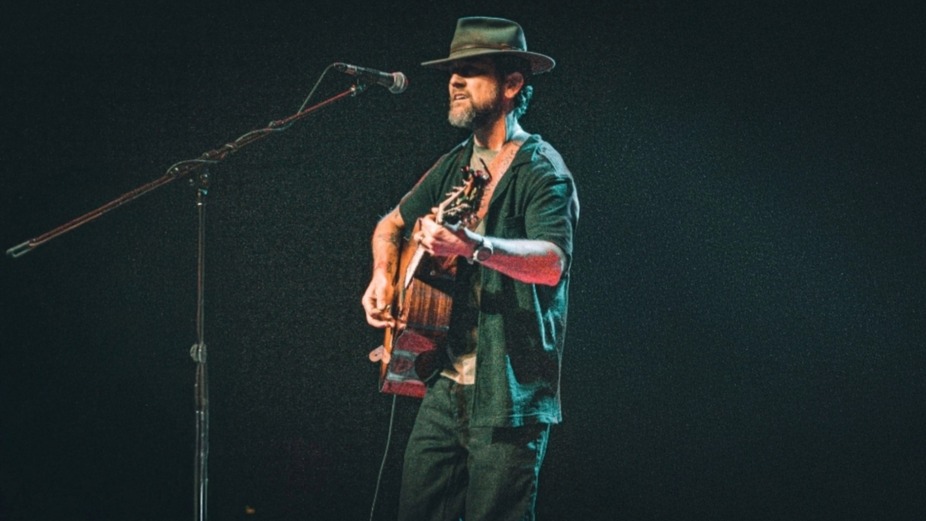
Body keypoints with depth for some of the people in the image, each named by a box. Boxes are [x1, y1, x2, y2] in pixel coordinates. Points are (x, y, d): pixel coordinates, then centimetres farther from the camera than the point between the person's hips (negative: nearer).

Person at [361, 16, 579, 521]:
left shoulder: (541, 170, -10)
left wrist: (473, 246, -43)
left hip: (508, 396, -7)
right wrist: (383, 277, 8)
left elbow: (552, 262, -27)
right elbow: (392, 224, 29)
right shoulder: (454, 166, 13)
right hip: (445, 387, 7)